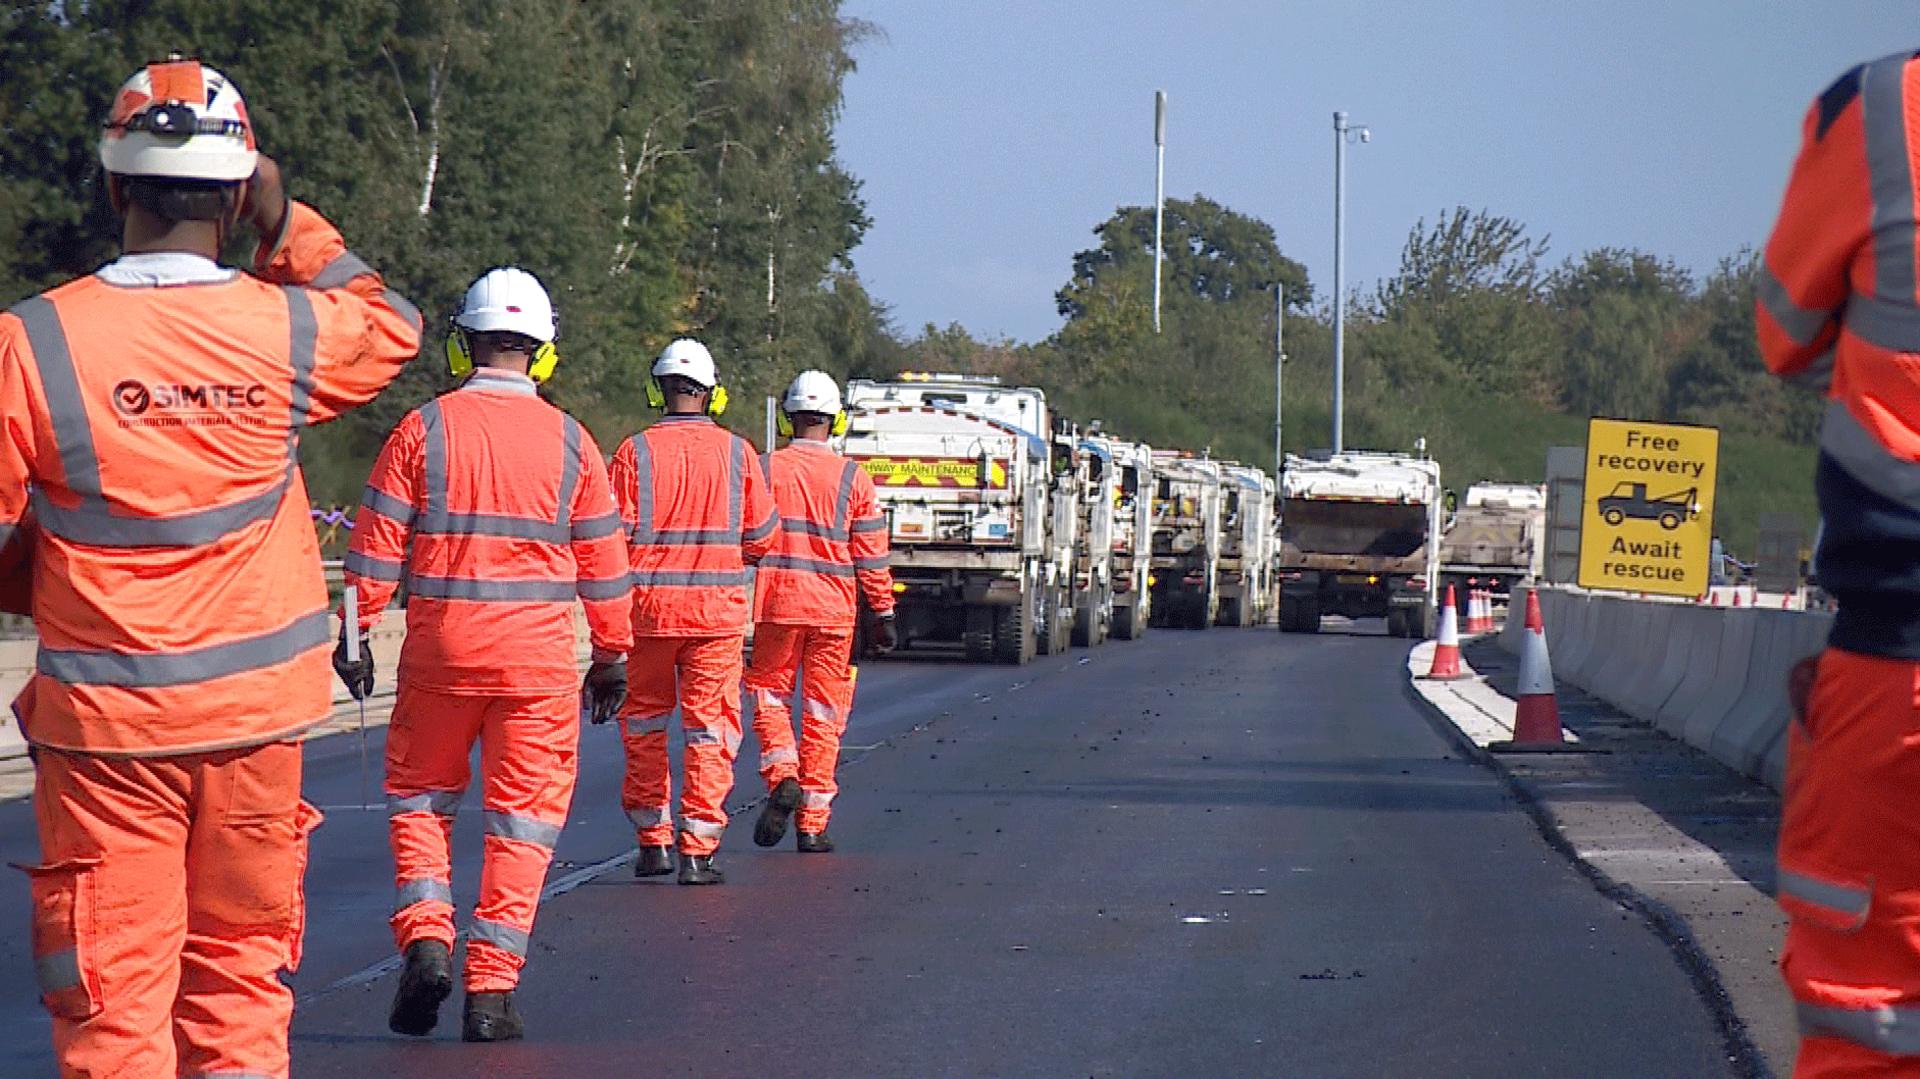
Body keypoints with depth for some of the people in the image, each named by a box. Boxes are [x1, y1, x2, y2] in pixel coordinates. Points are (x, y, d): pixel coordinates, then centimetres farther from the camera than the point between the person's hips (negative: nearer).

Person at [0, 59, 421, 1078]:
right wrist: (290, 227, 13)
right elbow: (392, 327, 18)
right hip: (257, 708, 2)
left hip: (104, 723, -2)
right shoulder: (288, 327, -5)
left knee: (111, 996, 3)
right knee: (240, 973, 14)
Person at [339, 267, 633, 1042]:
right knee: (522, 818, 5)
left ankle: (426, 938, -1)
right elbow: (602, 563, 6)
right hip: (539, 658, 0)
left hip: (440, 649, 0)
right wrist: (612, 654, 15)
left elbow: (376, 544, -2)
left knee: (418, 795, 17)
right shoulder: (569, 442, 1)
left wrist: (354, 634, 5)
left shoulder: (425, 429, -2)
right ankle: (492, 989, 2)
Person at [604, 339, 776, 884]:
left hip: (647, 608, 0)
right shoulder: (737, 453, -2)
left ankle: (652, 840, 18)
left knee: (644, 723, 15)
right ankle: (697, 849, -1)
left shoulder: (635, 452, -6)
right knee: (710, 727, 4)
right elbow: (761, 538, 3)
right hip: (718, 610, 0)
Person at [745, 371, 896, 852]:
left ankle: (782, 777, -12)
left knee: (770, 693, 14)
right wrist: (883, 614, 8)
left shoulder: (764, 469, -1)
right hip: (834, 607, 0)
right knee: (823, 712, 6)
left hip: (777, 603, 0)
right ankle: (813, 824, 6)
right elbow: (871, 555, 1)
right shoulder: (853, 478, 0)